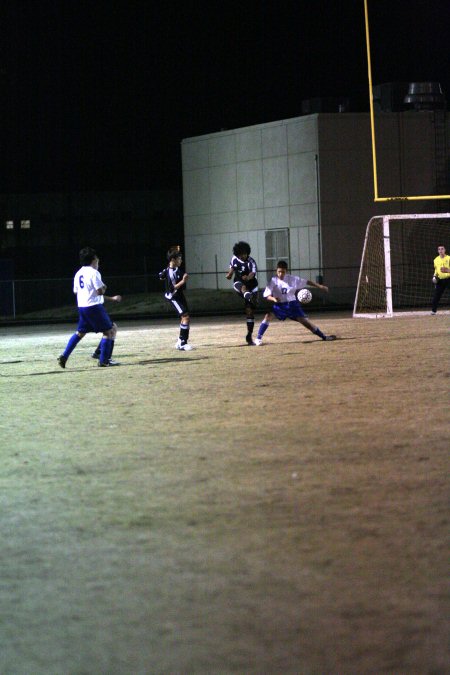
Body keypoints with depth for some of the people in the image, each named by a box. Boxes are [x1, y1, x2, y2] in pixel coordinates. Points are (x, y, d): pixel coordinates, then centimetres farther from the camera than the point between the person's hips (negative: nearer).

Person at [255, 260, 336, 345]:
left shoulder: (293, 279, -5)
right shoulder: (273, 281, -9)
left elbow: (306, 282, 4)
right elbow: (267, 295, -11)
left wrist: (320, 286, 0)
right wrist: (273, 299, -33)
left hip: (292, 304, 1)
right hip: (279, 305, -1)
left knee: (304, 321, -1)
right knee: (269, 315, -27)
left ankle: (324, 336, 11)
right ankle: (259, 338, -20)